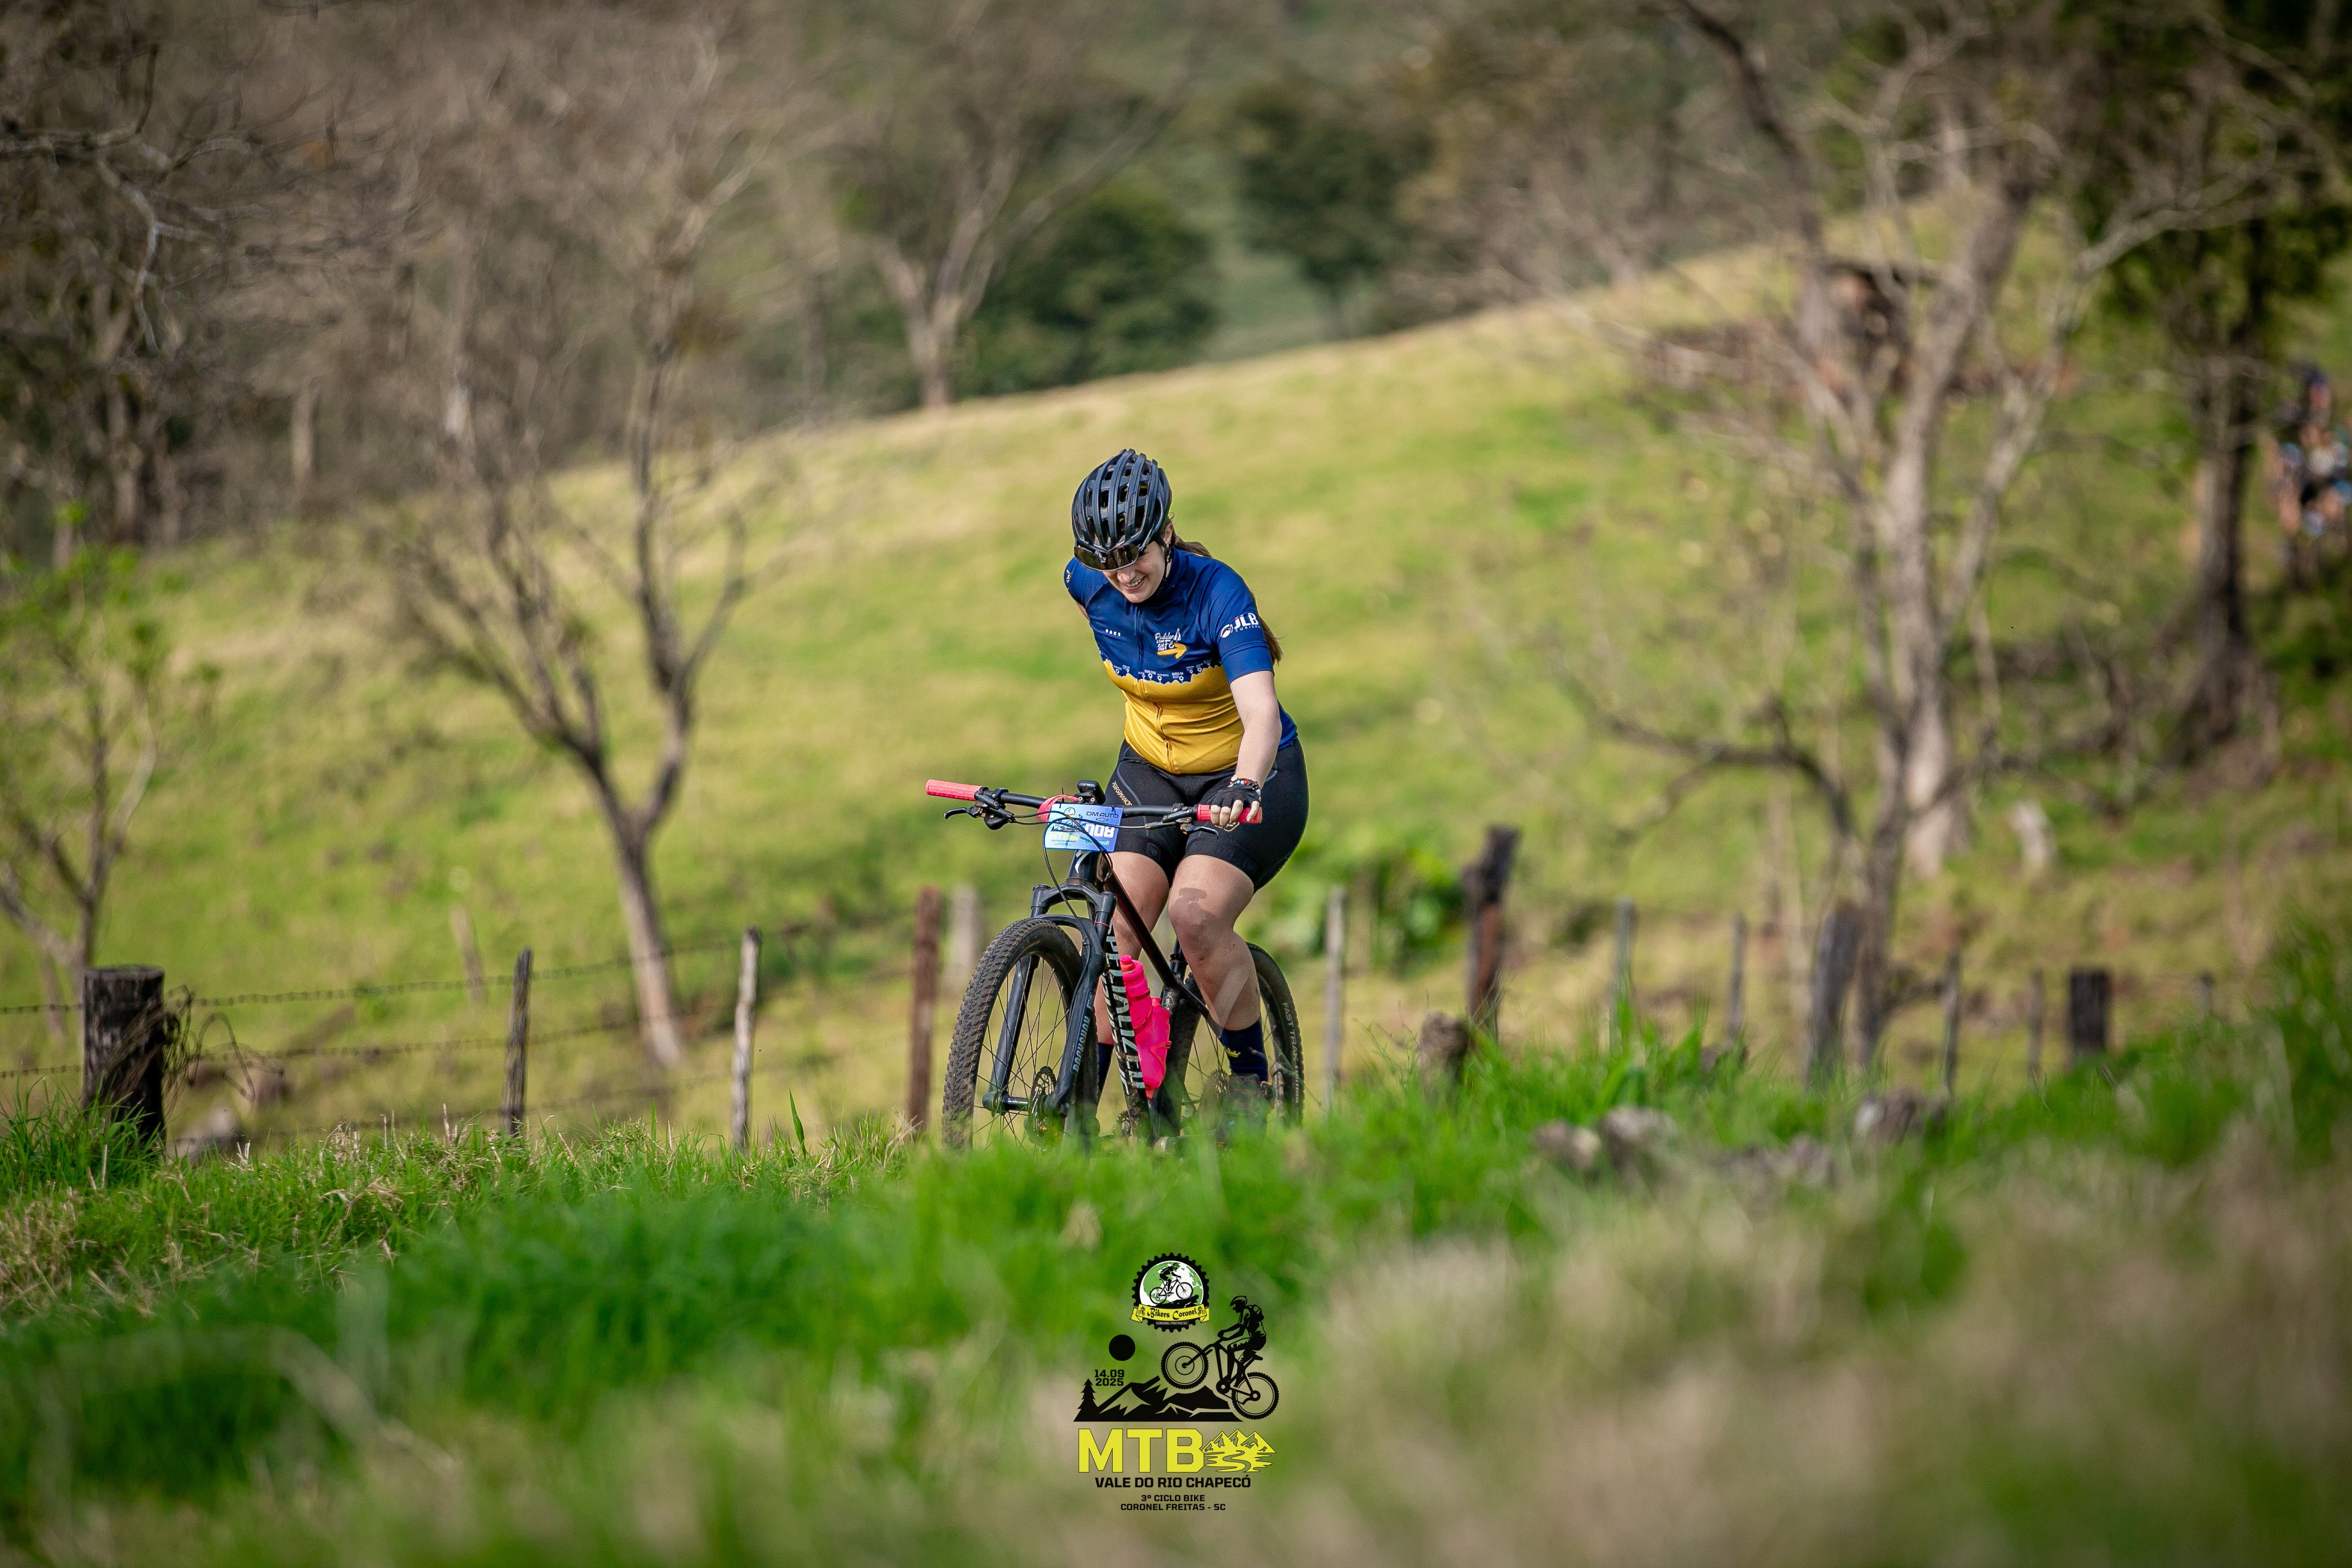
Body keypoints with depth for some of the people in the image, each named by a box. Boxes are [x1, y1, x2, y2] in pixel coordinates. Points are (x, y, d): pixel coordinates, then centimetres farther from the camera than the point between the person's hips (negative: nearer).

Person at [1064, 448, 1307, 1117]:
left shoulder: (1216, 592, -28)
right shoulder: (1091, 583, -13)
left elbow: (1262, 715, -40)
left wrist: (1243, 788, -57)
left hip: (1247, 775, -5)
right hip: (1149, 773, 5)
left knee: (1197, 917, -26)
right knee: (1114, 931, -15)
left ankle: (1251, 1079, -6)